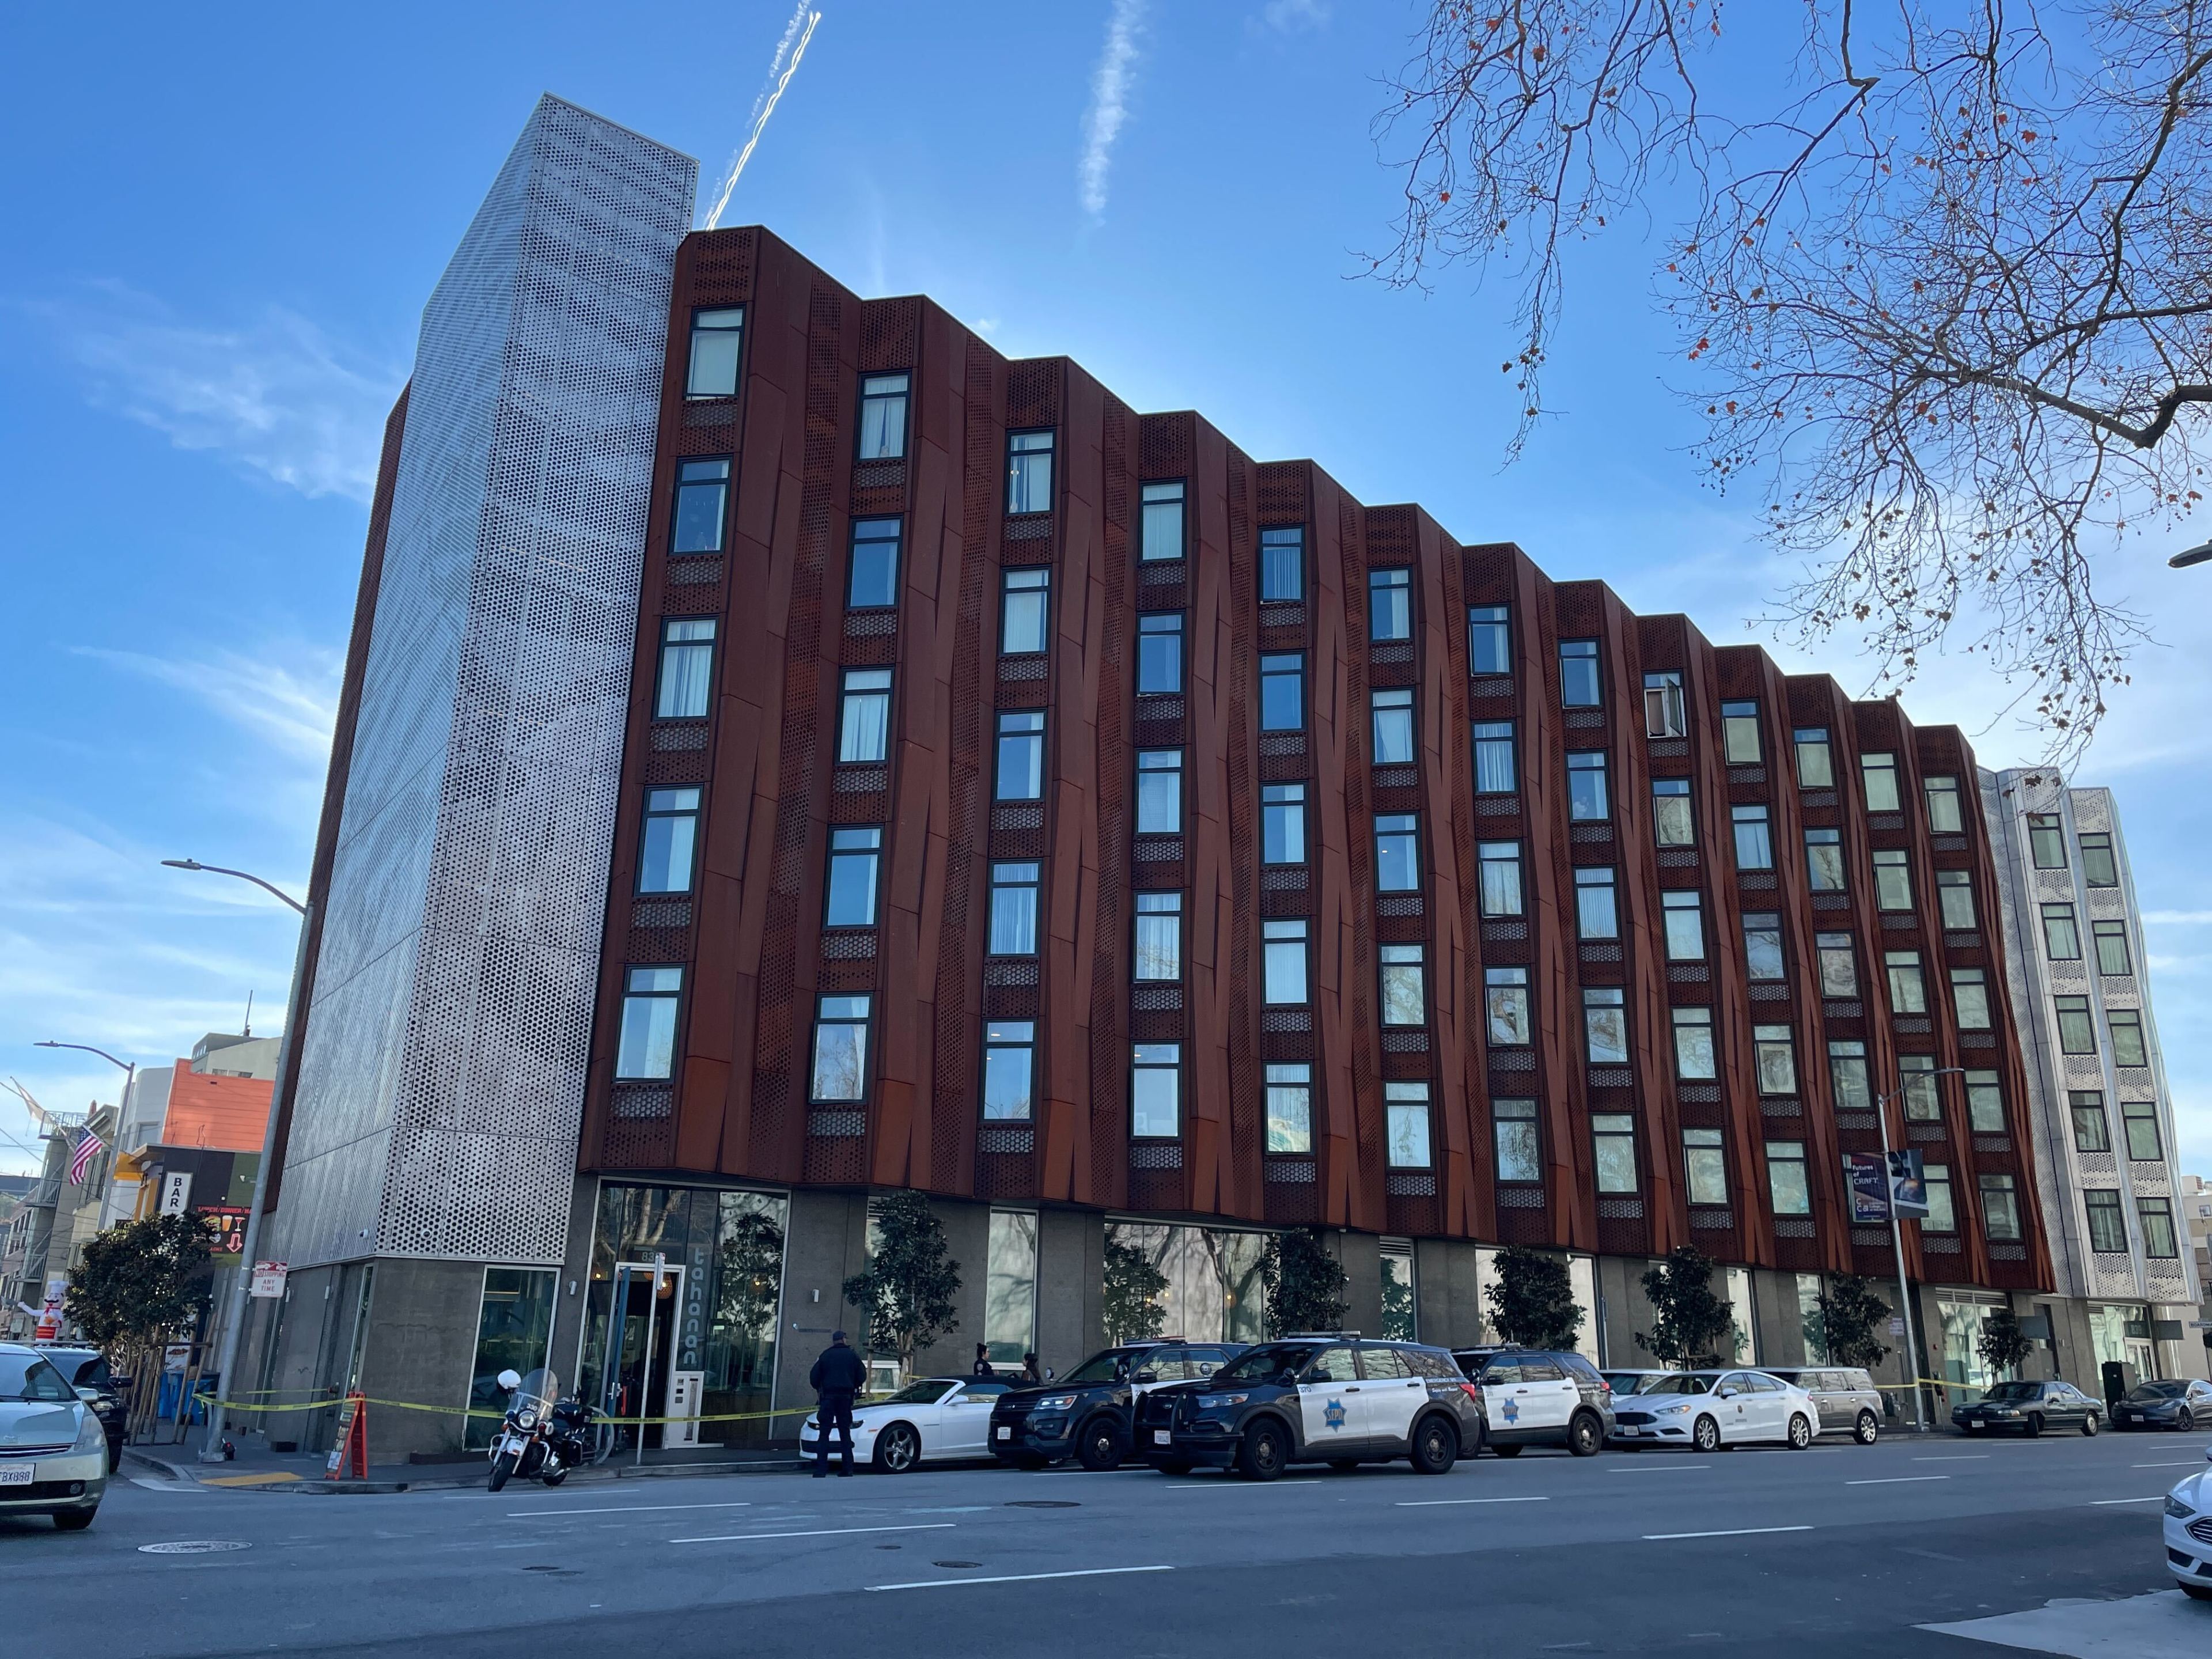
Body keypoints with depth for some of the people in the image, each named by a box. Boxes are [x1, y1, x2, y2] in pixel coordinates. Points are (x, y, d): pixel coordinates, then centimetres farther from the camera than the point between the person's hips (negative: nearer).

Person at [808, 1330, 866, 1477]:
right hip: (846, 1397, 2)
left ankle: (821, 1469, -11)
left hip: (828, 1397, -2)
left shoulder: (826, 1355, 3)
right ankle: (848, 1468, 5)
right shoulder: (852, 1355, 7)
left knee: (824, 1433, -2)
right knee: (845, 1432, 10)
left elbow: (814, 1376, 1)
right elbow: (862, 1376, 6)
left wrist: (819, 1390, 19)